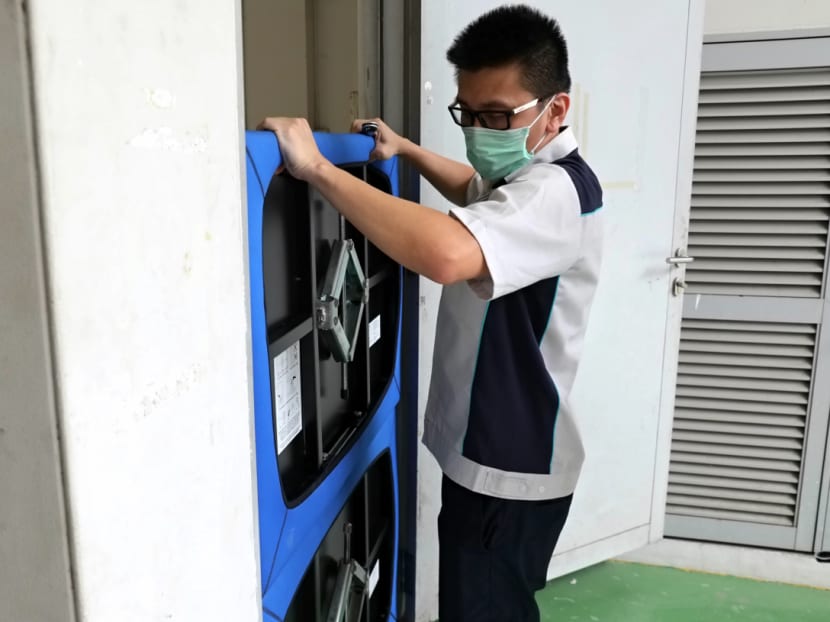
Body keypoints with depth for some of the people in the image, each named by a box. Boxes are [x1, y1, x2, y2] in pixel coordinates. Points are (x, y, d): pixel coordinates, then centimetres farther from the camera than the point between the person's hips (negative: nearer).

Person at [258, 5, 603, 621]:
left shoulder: (555, 191, -27)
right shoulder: (528, 175, 7)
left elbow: (447, 253, -46)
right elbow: (480, 195, 32)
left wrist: (318, 167, -36)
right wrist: (406, 150, 18)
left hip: (510, 471, -10)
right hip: (490, 454, 10)